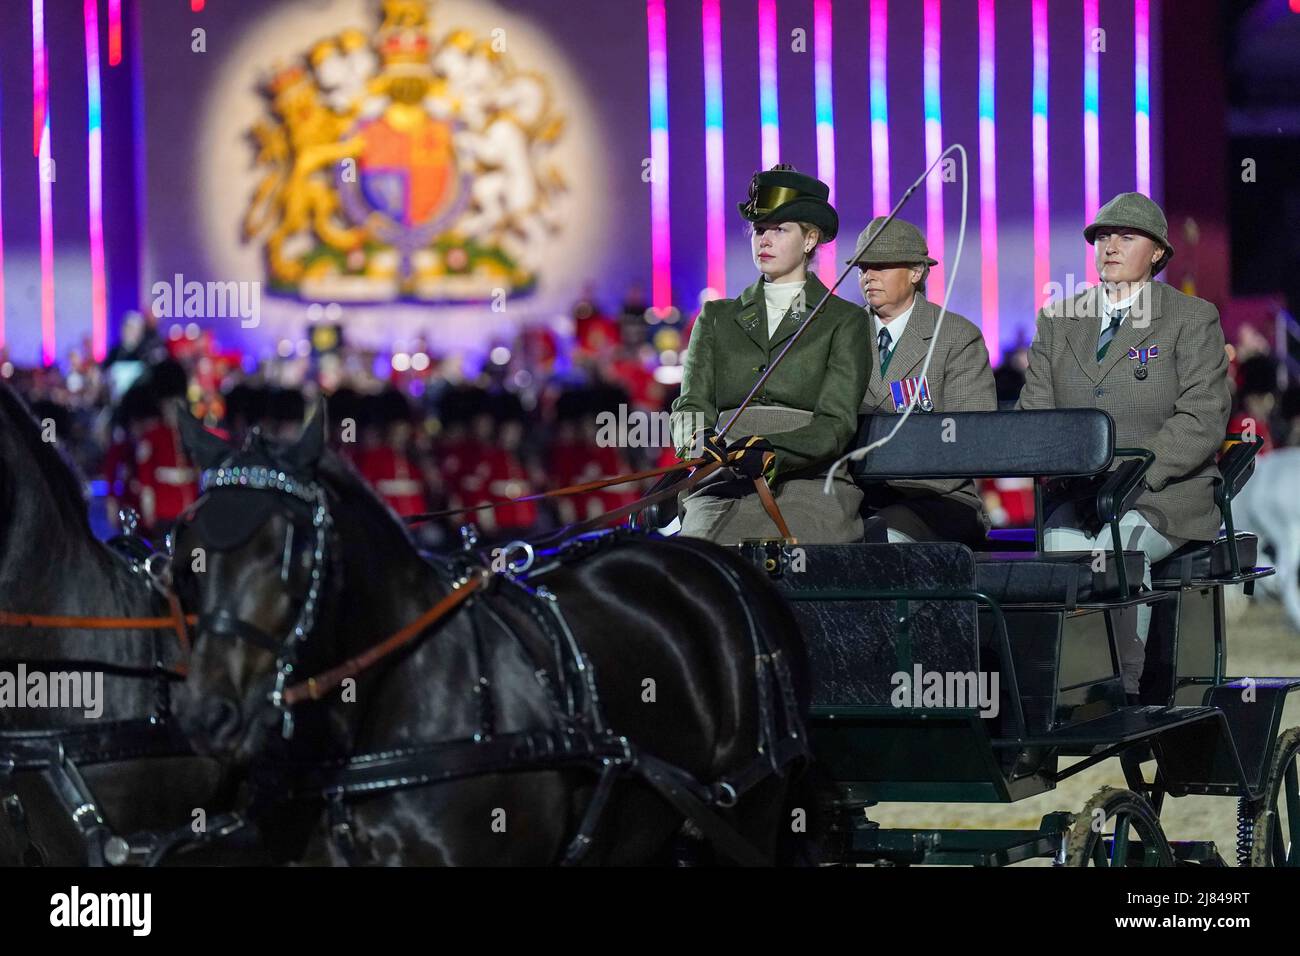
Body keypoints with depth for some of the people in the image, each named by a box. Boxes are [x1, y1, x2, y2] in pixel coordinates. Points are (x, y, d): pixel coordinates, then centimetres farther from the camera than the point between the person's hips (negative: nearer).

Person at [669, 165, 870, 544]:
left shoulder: (844, 321, 12)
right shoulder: (717, 317, 23)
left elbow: (835, 425, 0)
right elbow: (691, 406, 11)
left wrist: (770, 453, -19)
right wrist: (703, 447, -14)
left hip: (810, 480, -2)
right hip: (724, 485, 2)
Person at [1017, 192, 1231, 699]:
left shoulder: (1192, 318, 3)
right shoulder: (1057, 320, 16)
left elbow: (1202, 421, -7)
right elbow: (1034, 410, 12)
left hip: (1165, 492, -3)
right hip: (1075, 495, 3)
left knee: (1120, 545, -34)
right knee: (1063, 546, -30)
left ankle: (1126, 691, -27)